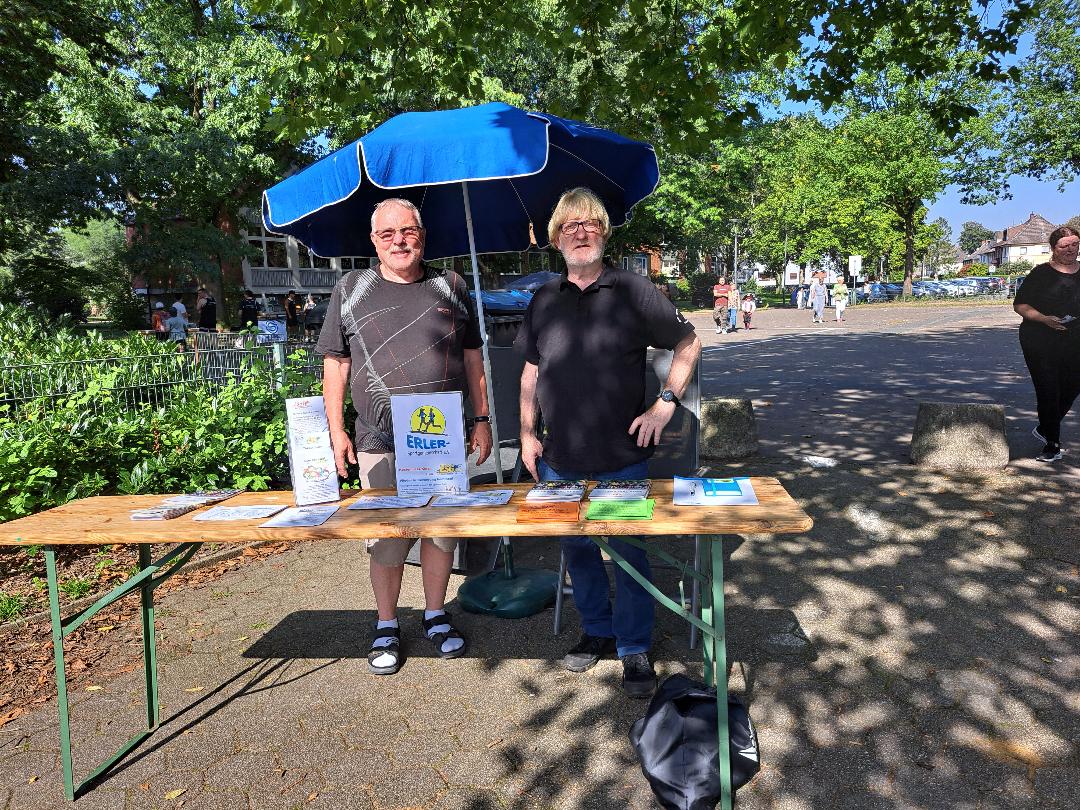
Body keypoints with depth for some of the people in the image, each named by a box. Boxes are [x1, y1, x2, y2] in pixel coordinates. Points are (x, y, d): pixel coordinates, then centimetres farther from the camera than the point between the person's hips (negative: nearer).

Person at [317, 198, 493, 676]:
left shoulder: (451, 288, 8)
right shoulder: (351, 290, 5)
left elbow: (472, 358, 11)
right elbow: (336, 364, 6)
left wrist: (482, 419, 7)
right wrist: (336, 430, 0)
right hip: (378, 442, -1)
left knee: (442, 529, 10)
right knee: (385, 536, 5)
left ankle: (436, 615, 29)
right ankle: (386, 627, 23)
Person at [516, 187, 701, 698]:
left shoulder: (631, 291, -4)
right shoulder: (544, 301, 7)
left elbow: (688, 343, 2)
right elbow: (532, 370, 14)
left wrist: (665, 402, -8)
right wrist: (527, 433, 7)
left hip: (622, 458, -4)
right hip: (560, 460, 4)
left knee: (628, 554, 6)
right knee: (577, 550, 16)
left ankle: (634, 650, 23)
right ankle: (596, 633, 36)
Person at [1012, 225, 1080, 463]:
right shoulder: (1041, 273, -4)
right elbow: (1019, 305, -5)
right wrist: (1045, 319, -19)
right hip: (1040, 343, -4)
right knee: (1048, 392, -3)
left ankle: (1044, 429, 34)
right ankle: (1052, 445, 7)